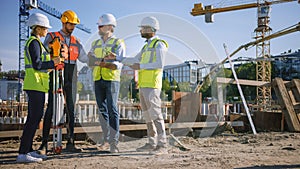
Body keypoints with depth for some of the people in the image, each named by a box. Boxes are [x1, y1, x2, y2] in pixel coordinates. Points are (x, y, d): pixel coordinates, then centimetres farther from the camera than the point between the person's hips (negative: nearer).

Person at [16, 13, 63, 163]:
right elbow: (37, 65, -19)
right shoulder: (34, 42, -10)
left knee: (34, 117, 10)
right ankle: (22, 153, -9)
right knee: (34, 118, -10)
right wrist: (53, 63, -10)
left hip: (34, 85, 10)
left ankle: (28, 150, 15)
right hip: (36, 85, -10)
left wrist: (52, 65, 18)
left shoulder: (33, 42, 20)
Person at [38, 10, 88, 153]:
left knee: (70, 110, 3)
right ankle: (44, 143, -1)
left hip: (71, 79, 4)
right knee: (51, 109, -6)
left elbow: (84, 58, 10)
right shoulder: (52, 37, 7)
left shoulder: (76, 41, 17)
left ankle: (70, 142, 7)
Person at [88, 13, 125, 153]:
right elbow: (91, 60, 4)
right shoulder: (95, 44, 17)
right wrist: (105, 58, -13)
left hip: (112, 80, -5)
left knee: (112, 110, -9)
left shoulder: (118, 43, 0)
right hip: (98, 80, 5)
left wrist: (102, 63, -22)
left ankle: (114, 142, -5)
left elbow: (119, 64, -10)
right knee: (102, 110, 7)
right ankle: (106, 140, 15)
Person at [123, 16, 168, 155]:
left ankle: (162, 146, -12)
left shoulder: (159, 44, -6)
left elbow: (160, 64, -20)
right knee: (147, 114, 10)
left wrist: (140, 66, -15)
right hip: (143, 85, 9)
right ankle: (152, 144, 17)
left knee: (155, 114, -13)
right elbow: (134, 61, 24)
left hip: (152, 85, -9)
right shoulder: (147, 46, 22)